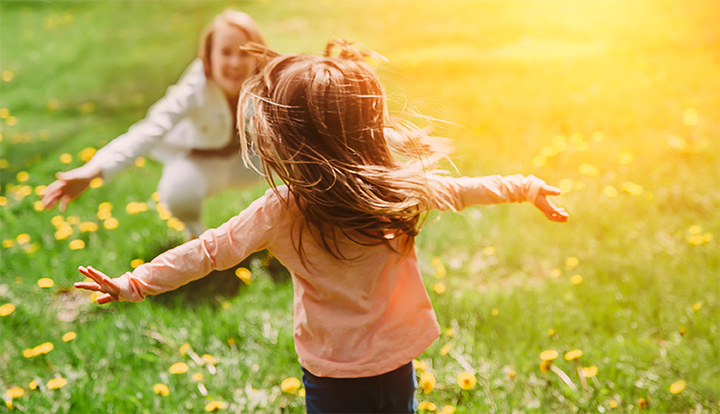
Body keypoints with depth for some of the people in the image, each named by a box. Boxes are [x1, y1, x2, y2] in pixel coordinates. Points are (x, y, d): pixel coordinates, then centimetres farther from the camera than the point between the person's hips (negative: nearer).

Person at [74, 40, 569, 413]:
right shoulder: (404, 187, -13)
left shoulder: (282, 213, -22)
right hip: (397, 365, 3)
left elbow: (210, 250, -17)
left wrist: (133, 283, -8)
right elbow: (464, 190, 3)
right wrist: (528, 187, 20)